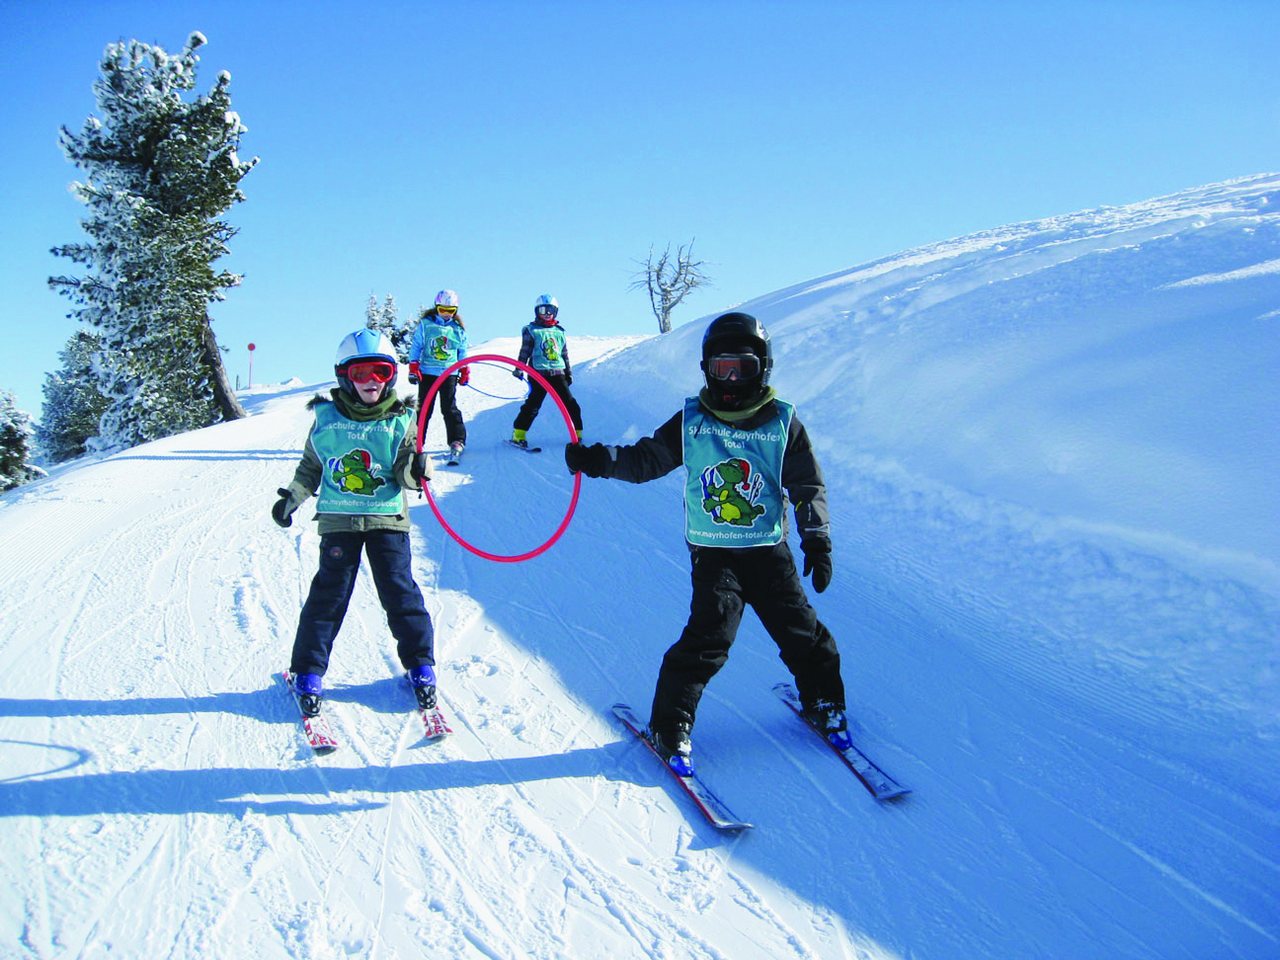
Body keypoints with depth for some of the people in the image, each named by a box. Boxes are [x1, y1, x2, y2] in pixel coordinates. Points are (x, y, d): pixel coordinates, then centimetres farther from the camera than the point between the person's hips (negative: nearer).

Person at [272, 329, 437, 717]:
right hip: (338, 521, 1)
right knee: (329, 594, 2)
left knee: (399, 592, 1)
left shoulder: (400, 421, -1)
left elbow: (406, 476, -6)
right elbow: (310, 467, 16)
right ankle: (308, 672, 15)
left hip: (388, 519, 0)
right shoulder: (327, 418, 3)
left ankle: (420, 665, 15)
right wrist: (290, 499, 11)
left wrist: (417, 469, -28)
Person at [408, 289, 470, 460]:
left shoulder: (458, 329, 9)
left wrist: (465, 372, 13)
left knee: (450, 408, -2)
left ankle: (457, 441, 3)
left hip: (450, 374, 0)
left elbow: (462, 352, 17)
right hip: (427, 373, 0)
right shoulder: (425, 324, 2)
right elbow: (416, 346, 3)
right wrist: (413, 367, -4)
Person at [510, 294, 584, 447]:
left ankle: (577, 434, 8)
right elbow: (525, 352, 3)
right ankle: (518, 434, 1)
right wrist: (519, 369, -7)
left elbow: (565, 354, 22)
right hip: (539, 373, -4)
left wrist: (569, 372, 21)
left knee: (570, 404, 0)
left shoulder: (559, 332, 17)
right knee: (533, 404, -7)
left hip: (558, 373, 4)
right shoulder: (531, 331, 4)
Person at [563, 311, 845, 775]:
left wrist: (817, 541, -4)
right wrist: (598, 460, -14)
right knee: (709, 636, -14)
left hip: (770, 550, 2)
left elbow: (807, 487, 3)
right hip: (713, 553, -1)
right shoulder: (691, 421, 0)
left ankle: (824, 703, 31)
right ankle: (670, 725, 0)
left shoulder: (783, 423, 0)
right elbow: (645, 460, 1)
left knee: (801, 632, 5)